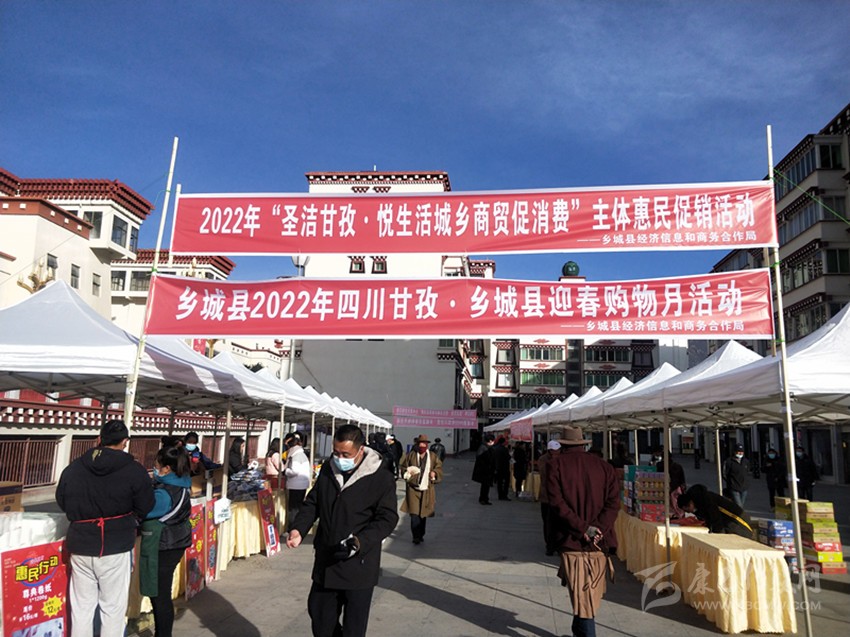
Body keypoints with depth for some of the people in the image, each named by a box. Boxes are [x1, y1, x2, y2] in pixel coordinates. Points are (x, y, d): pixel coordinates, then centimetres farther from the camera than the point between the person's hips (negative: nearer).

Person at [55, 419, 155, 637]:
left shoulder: (73, 468, 0)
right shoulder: (134, 470, -14)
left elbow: (62, 501, 11)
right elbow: (145, 507, -6)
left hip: (80, 546, 4)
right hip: (116, 547, -4)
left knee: (81, 607, 16)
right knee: (113, 608, 8)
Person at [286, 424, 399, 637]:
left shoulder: (381, 479, -15)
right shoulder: (327, 470, 3)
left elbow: (387, 519, -14)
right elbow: (312, 504, 11)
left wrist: (360, 541, -28)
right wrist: (299, 529, -6)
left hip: (359, 565, -5)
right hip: (325, 562, 5)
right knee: (318, 612, 19)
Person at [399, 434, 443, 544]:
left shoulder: (433, 456, 6)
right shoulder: (411, 455, 1)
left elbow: (439, 468, 12)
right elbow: (402, 467, 8)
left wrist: (435, 473, -7)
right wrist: (407, 472, -10)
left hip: (427, 490, 2)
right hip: (413, 489, -2)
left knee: (423, 513, 10)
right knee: (414, 513, -9)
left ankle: (421, 535, 25)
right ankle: (416, 536, -4)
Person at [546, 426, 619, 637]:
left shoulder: (556, 464, -2)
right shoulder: (603, 466, 8)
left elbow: (556, 502, -13)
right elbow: (613, 502, -3)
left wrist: (582, 528, -14)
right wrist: (597, 529, -11)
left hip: (571, 540, -4)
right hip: (599, 542, 4)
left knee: (581, 595, 1)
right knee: (591, 594, 20)